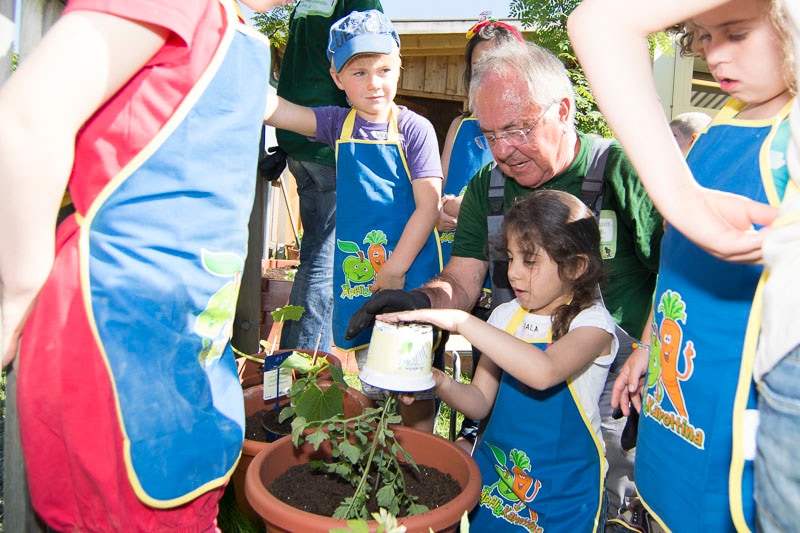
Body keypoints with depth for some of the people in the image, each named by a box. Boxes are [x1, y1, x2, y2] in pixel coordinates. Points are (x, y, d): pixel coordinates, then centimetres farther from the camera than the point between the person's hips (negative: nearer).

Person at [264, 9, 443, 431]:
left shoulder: (415, 128, -8)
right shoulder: (338, 124, 4)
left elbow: (428, 205, -12)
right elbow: (272, 108, -7)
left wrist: (395, 269, -14)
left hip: (411, 272, -4)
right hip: (356, 272, 4)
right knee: (372, 391, 18)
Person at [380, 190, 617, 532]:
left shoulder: (592, 323, -16)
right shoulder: (506, 316, -1)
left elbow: (544, 372, -38)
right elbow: (481, 402, -1)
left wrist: (461, 321, -38)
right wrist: (442, 384, -22)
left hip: (561, 491, -4)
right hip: (494, 477, 4)